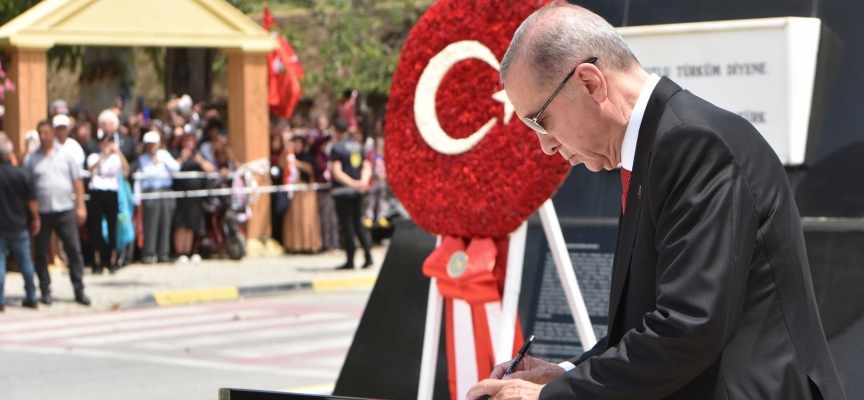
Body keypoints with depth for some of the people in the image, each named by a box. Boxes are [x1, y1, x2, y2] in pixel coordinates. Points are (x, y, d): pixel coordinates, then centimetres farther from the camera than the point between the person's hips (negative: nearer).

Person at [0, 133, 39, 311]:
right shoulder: (19, 174, -6)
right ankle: (31, 298, 15)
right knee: (25, 260, 11)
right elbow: (31, 199, -2)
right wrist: (35, 218, 10)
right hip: (18, 225, 1)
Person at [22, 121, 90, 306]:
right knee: (41, 253, 5)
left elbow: (77, 182, 8)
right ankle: (45, 290, 15)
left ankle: (79, 290, 3)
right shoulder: (31, 160, 4)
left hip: (65, 211, 0)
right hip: (42, 213, 0)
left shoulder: (65, 156, 7)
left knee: (74, 250, -2)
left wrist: (81, 206, 1)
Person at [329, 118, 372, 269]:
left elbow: (337, 173, -19)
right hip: (357, 192, 6)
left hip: (343, 190, -6)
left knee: (347, 224, -1)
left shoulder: (337, 148, -11)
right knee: (358, 222, 14)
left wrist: (353, 183, -16)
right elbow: (367, 167, 9)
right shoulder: (358, 146, 10)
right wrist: (363, 181, -7)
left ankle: (350, 261, 2)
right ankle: (368, 255, 4)